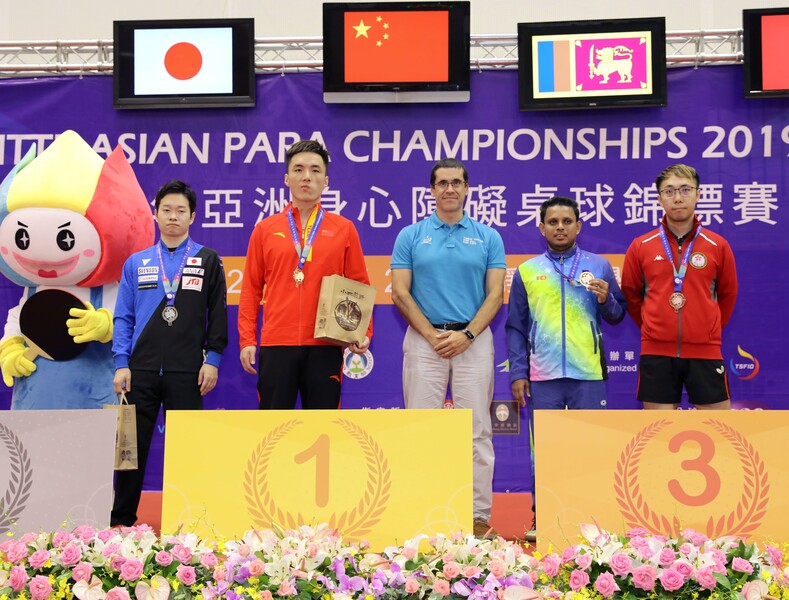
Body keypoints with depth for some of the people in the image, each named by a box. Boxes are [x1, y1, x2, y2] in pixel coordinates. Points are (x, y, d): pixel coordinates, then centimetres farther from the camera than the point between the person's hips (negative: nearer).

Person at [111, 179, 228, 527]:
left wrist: (212, 359, -4)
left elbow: (217, 314, 4)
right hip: (141, 369, 2)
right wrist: (121, 363, -1)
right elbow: (123, 318, 8)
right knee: (133, 443, 4)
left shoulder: (208, 260, 7)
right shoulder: (136, 264, 11)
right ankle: (122, 518, 14)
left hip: (187, 371, -1)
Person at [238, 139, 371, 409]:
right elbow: (251, 289, 8)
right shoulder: (265, 229, 8)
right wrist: (246, 340, 1)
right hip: (276, 345, 0)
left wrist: (364, 332, -3)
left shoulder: (344, 229, 7)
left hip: (326, 347, 0)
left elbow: (359, 287, 9)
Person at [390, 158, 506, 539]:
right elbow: (400, 292, 0)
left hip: (473, 340, 0)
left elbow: (495, 295, 2)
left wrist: (466, 334, -10)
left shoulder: (488, 237, 7)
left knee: (477, 431, 1)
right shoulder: (410, 236, 6)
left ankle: (479, 516, 7)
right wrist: (433, 335, -8)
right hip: (424, 339, 0)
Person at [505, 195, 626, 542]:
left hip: (588, 374, 0)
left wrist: (605, 300, -9)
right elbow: (516, 327, 9)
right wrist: (518, 373, 1)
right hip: (542, 376, 0)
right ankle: (541, 518, 12)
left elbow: (617, 316, 12)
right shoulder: (527, 271, 10)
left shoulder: (599, 267, 9)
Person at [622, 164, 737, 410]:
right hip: (656, 352, 0)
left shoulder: (718, 246, 2)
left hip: (705, 352, 0)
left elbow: (727, 295, 12)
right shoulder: (640, 246, 2)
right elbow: (631, 296, 12)